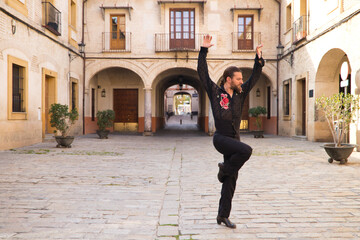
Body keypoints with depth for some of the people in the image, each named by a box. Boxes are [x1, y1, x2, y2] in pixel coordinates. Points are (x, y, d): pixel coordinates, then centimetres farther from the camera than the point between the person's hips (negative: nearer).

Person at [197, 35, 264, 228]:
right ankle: (224, 169, -3)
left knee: (231, 180, 5)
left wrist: (259, 58, 10)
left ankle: (223, 215, 16)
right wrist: (203, 50, -6)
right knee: (246, 150, -31)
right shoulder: (215, 92, -2)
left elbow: (255, 77, 17)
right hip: (221, 138, -6)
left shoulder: (240, 94, 11)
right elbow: (202, 73, -4)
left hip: (234, 139, 6)